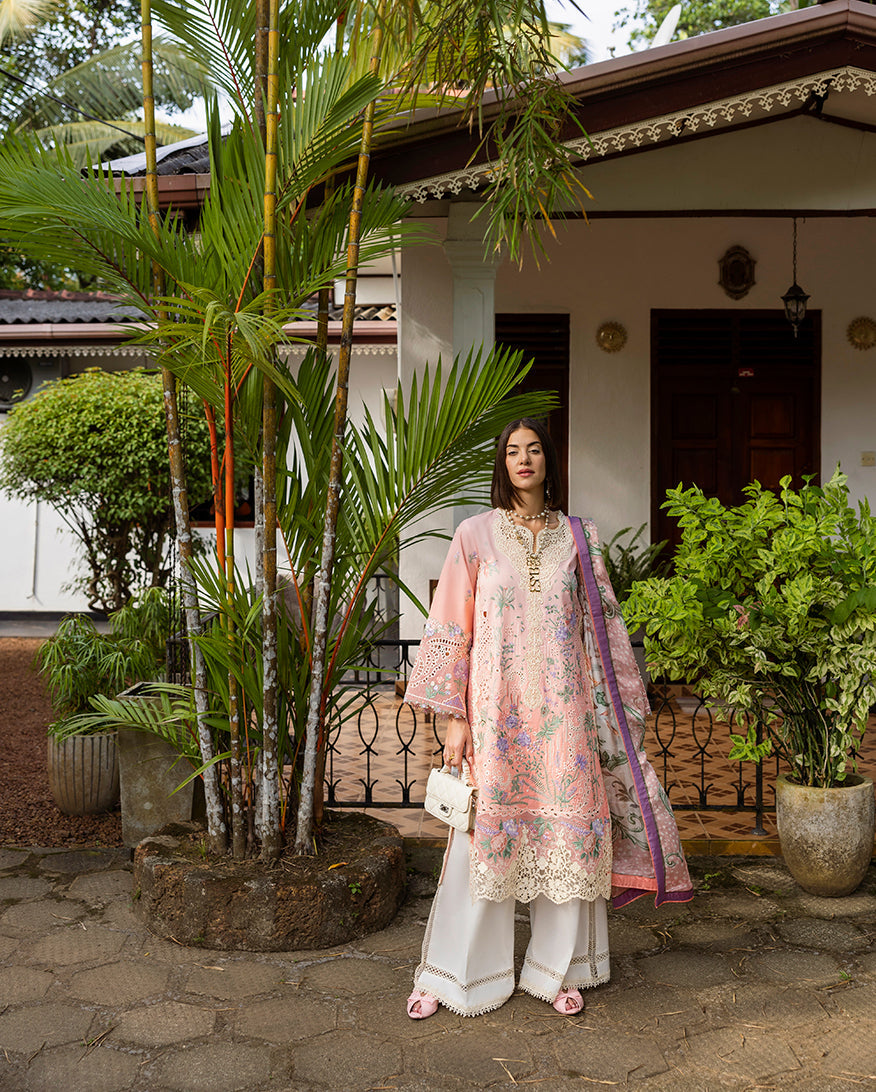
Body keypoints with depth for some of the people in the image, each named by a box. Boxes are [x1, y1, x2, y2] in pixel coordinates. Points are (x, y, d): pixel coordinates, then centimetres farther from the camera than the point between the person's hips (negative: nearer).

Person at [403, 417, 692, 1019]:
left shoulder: (577, 538, 7)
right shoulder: (476, 534, 2)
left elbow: (602, 627, 10)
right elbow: (452, 630, 0)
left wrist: (615, 709, 6)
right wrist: (456, 717, -5)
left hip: (563, 711, 2)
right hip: (496, 711, -2)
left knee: (566, 834, 6)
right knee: (485, 834, 1)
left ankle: (557, 970, 23)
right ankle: (453, 975, 16)